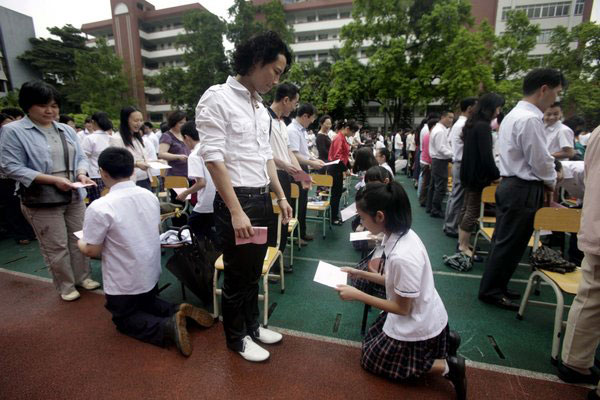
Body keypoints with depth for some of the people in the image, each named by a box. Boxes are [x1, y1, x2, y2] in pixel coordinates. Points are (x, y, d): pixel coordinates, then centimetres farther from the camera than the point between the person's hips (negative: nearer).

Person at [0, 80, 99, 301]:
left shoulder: (66, 130, 9)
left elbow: (80, 157, 12)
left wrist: (81, 173, -11)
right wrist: (53, 180, -22)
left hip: (74, 196, 5)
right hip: (42, 200, -5)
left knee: (79, 239, 13)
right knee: (56, 246, 4)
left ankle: (83, 277, 29)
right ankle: (65, 286, 21)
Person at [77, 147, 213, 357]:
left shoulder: (99, 207, -24)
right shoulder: (150, 196, -5)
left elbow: (92, 251, -14)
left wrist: (80, 243, 9)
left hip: (123, 284, -6)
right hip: (151, 275, 6)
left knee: (125, 319, 19)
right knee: (147, 304, 32)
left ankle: (167, 326, -11)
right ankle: (178, 311, 2)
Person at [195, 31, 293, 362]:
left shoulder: (259, 105, 14)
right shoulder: (217, 97, -10)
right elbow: (213, 159, -18)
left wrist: (280, 196, 13)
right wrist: (236, 212, -22)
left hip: (262, 199, 8)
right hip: (236, 201, -7)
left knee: (253, 272, 20)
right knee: (236, 276, 9)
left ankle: (252, 325, 40)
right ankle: (237, 338, 31)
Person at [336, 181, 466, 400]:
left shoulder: (403, 257, -38)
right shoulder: (401, 233, -11)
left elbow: (402, 309, -23)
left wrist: (357, 295, -19)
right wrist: (360, 273, 2)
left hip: (417, 324, -8)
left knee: (371, 360, 14)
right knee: (372, 339, 28)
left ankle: (446, 367, 9)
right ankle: (443, 340, 23)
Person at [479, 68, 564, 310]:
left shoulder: (514, 115, 15)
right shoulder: (530, 119, -18)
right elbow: (541, 161, -14)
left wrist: (542, 182, 13)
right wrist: (550, 183, 4)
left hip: (511, 184, 10)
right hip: (523, 190, -10)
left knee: (504, 242, 17)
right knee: (509, 244, 1)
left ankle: (496, 287, 30)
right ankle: (491, 291, 14)